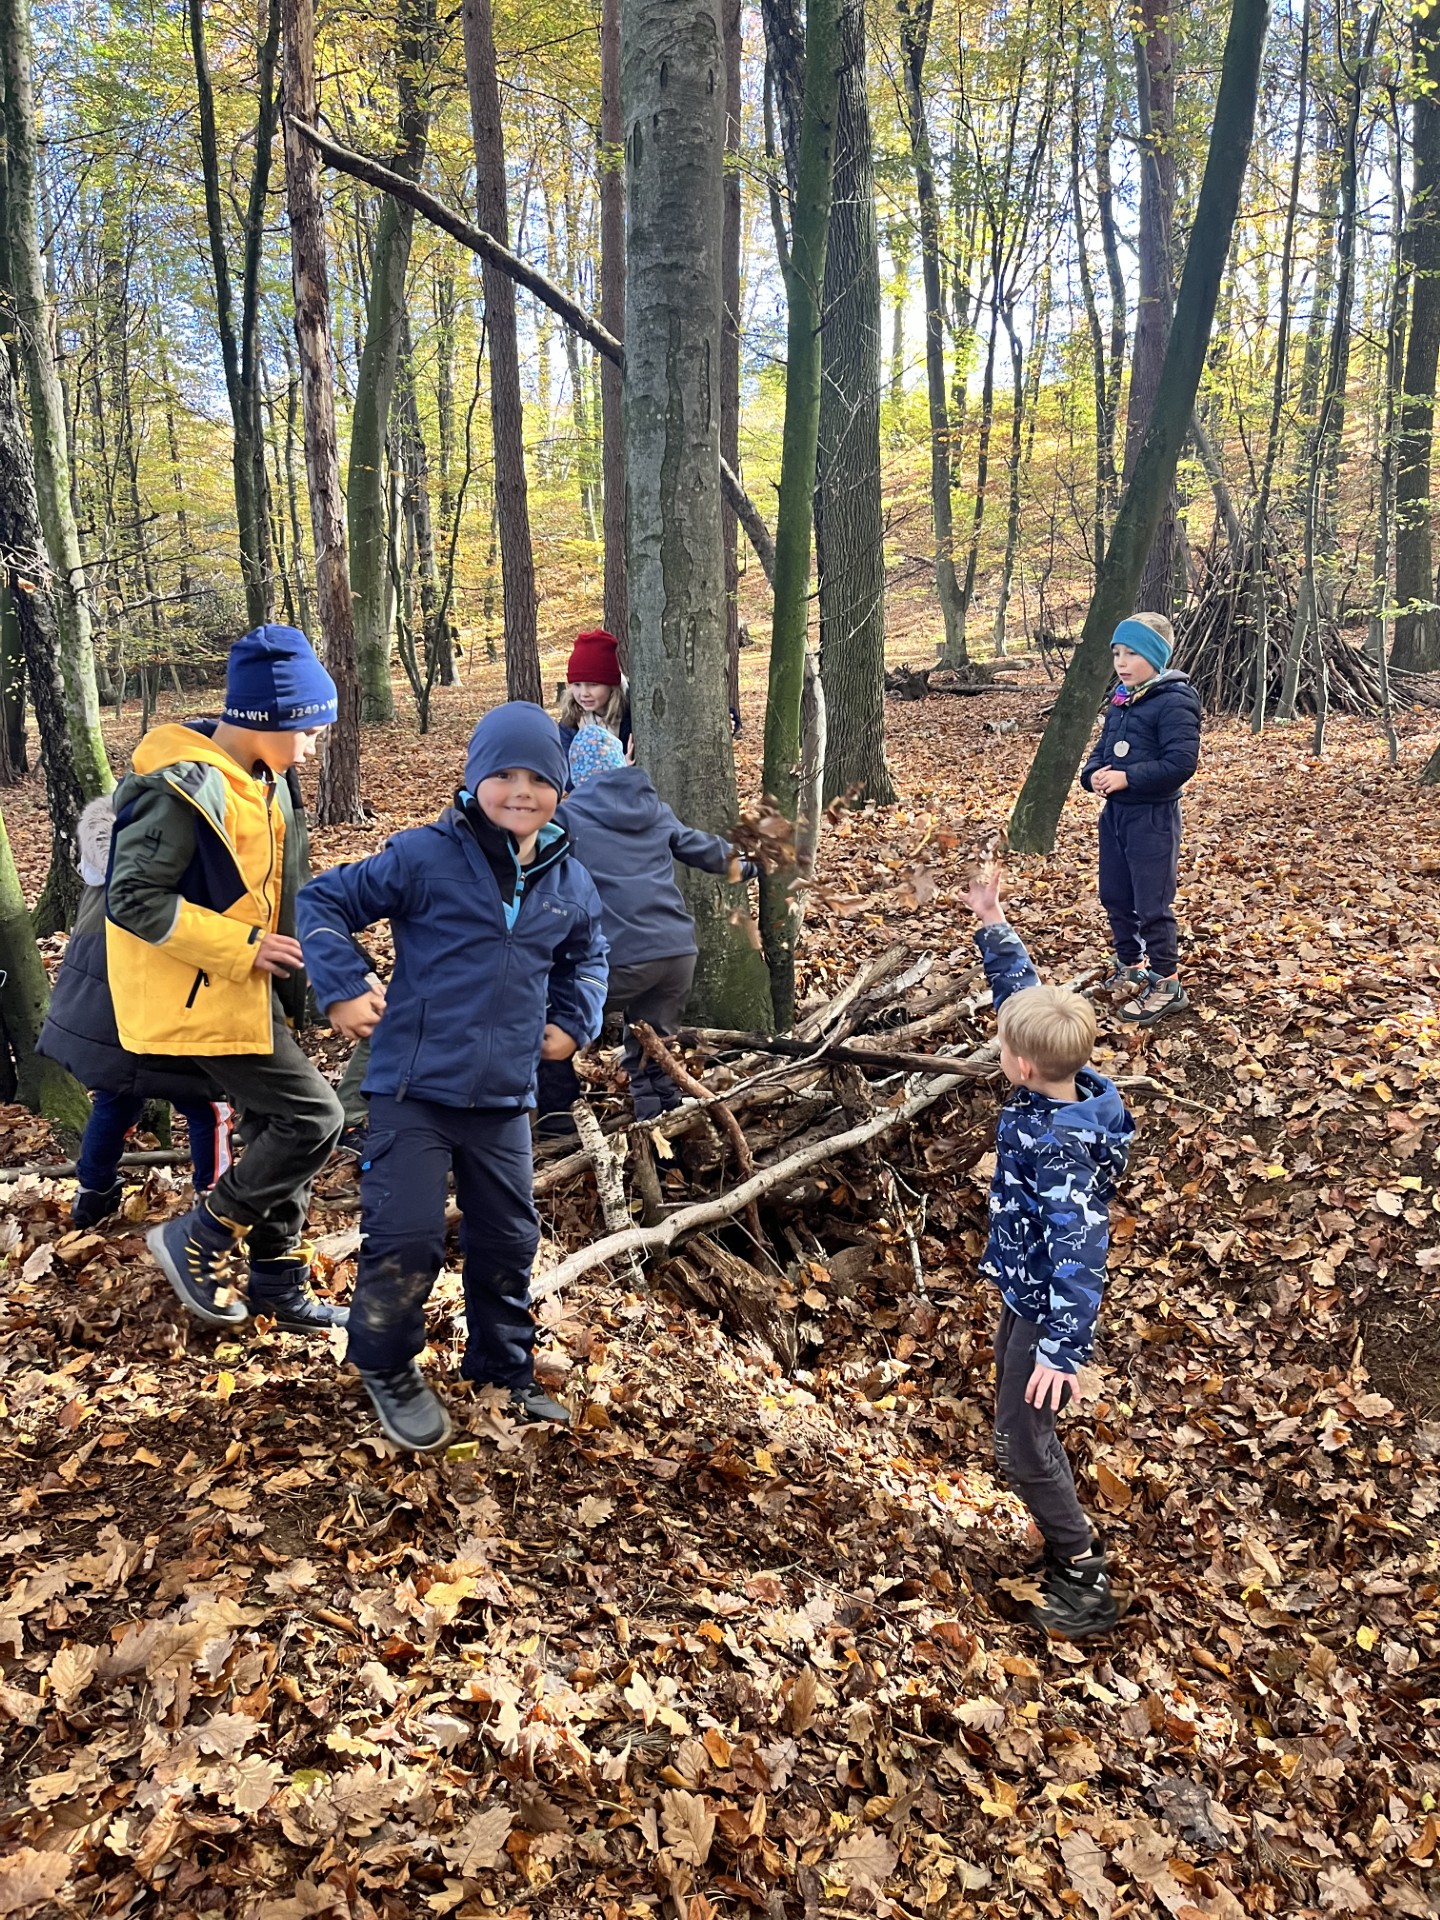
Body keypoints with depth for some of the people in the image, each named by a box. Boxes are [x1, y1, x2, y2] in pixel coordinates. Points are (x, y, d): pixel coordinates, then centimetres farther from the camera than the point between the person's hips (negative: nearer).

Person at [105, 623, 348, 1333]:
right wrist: (241, 947, -23)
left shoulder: (258, 780, 8)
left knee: (276, 1127, 14)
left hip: (245, 987, 10)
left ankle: (279, 1284, 26)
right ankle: (197, 1241, 6)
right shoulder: (185, 792, -22)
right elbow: (132, 900, -23)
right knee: (312, 1117, -10)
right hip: (199, 996, -10)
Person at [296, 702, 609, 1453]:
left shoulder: (569, 882, 5)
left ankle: (505, 1372, 36)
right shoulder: (424, 857, -11)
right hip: (413, 1088, -5)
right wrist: (342, 989, -15)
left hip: (505, 1098, 5)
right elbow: (324, 900, -6)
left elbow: (586, 955, 26)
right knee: (405, 1238, -7)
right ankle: (389, 1374, 20)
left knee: (508, 1241, 14)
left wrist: (574, 1021, 12)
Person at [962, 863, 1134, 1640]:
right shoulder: (1061, 1082, -11)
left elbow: (1079, 1248, -35)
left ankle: (1083, 1577, 17)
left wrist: (1062, 1347, -37)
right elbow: (1022, 990, 1)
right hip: (1024, 1287, 9)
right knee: (1014, 1413, 27)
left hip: (1045, 1304, -9)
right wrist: (992, 925, 1)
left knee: (1026, 1440, 3)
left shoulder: (1059, 1148, -34)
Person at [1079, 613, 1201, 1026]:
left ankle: (1166, 984, 10)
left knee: (1152, 904, -2)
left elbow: (1181, 762, -23)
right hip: (1114, 812, 9)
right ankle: (1130, 965, 35)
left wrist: (1126, 777, -24)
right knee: (1114, 896, 18)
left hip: (1153, 817, -9)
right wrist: (1093, 774, -7)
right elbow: (1103, 749, 16)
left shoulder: (1174, 702, -17)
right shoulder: (1120, 700, 9)